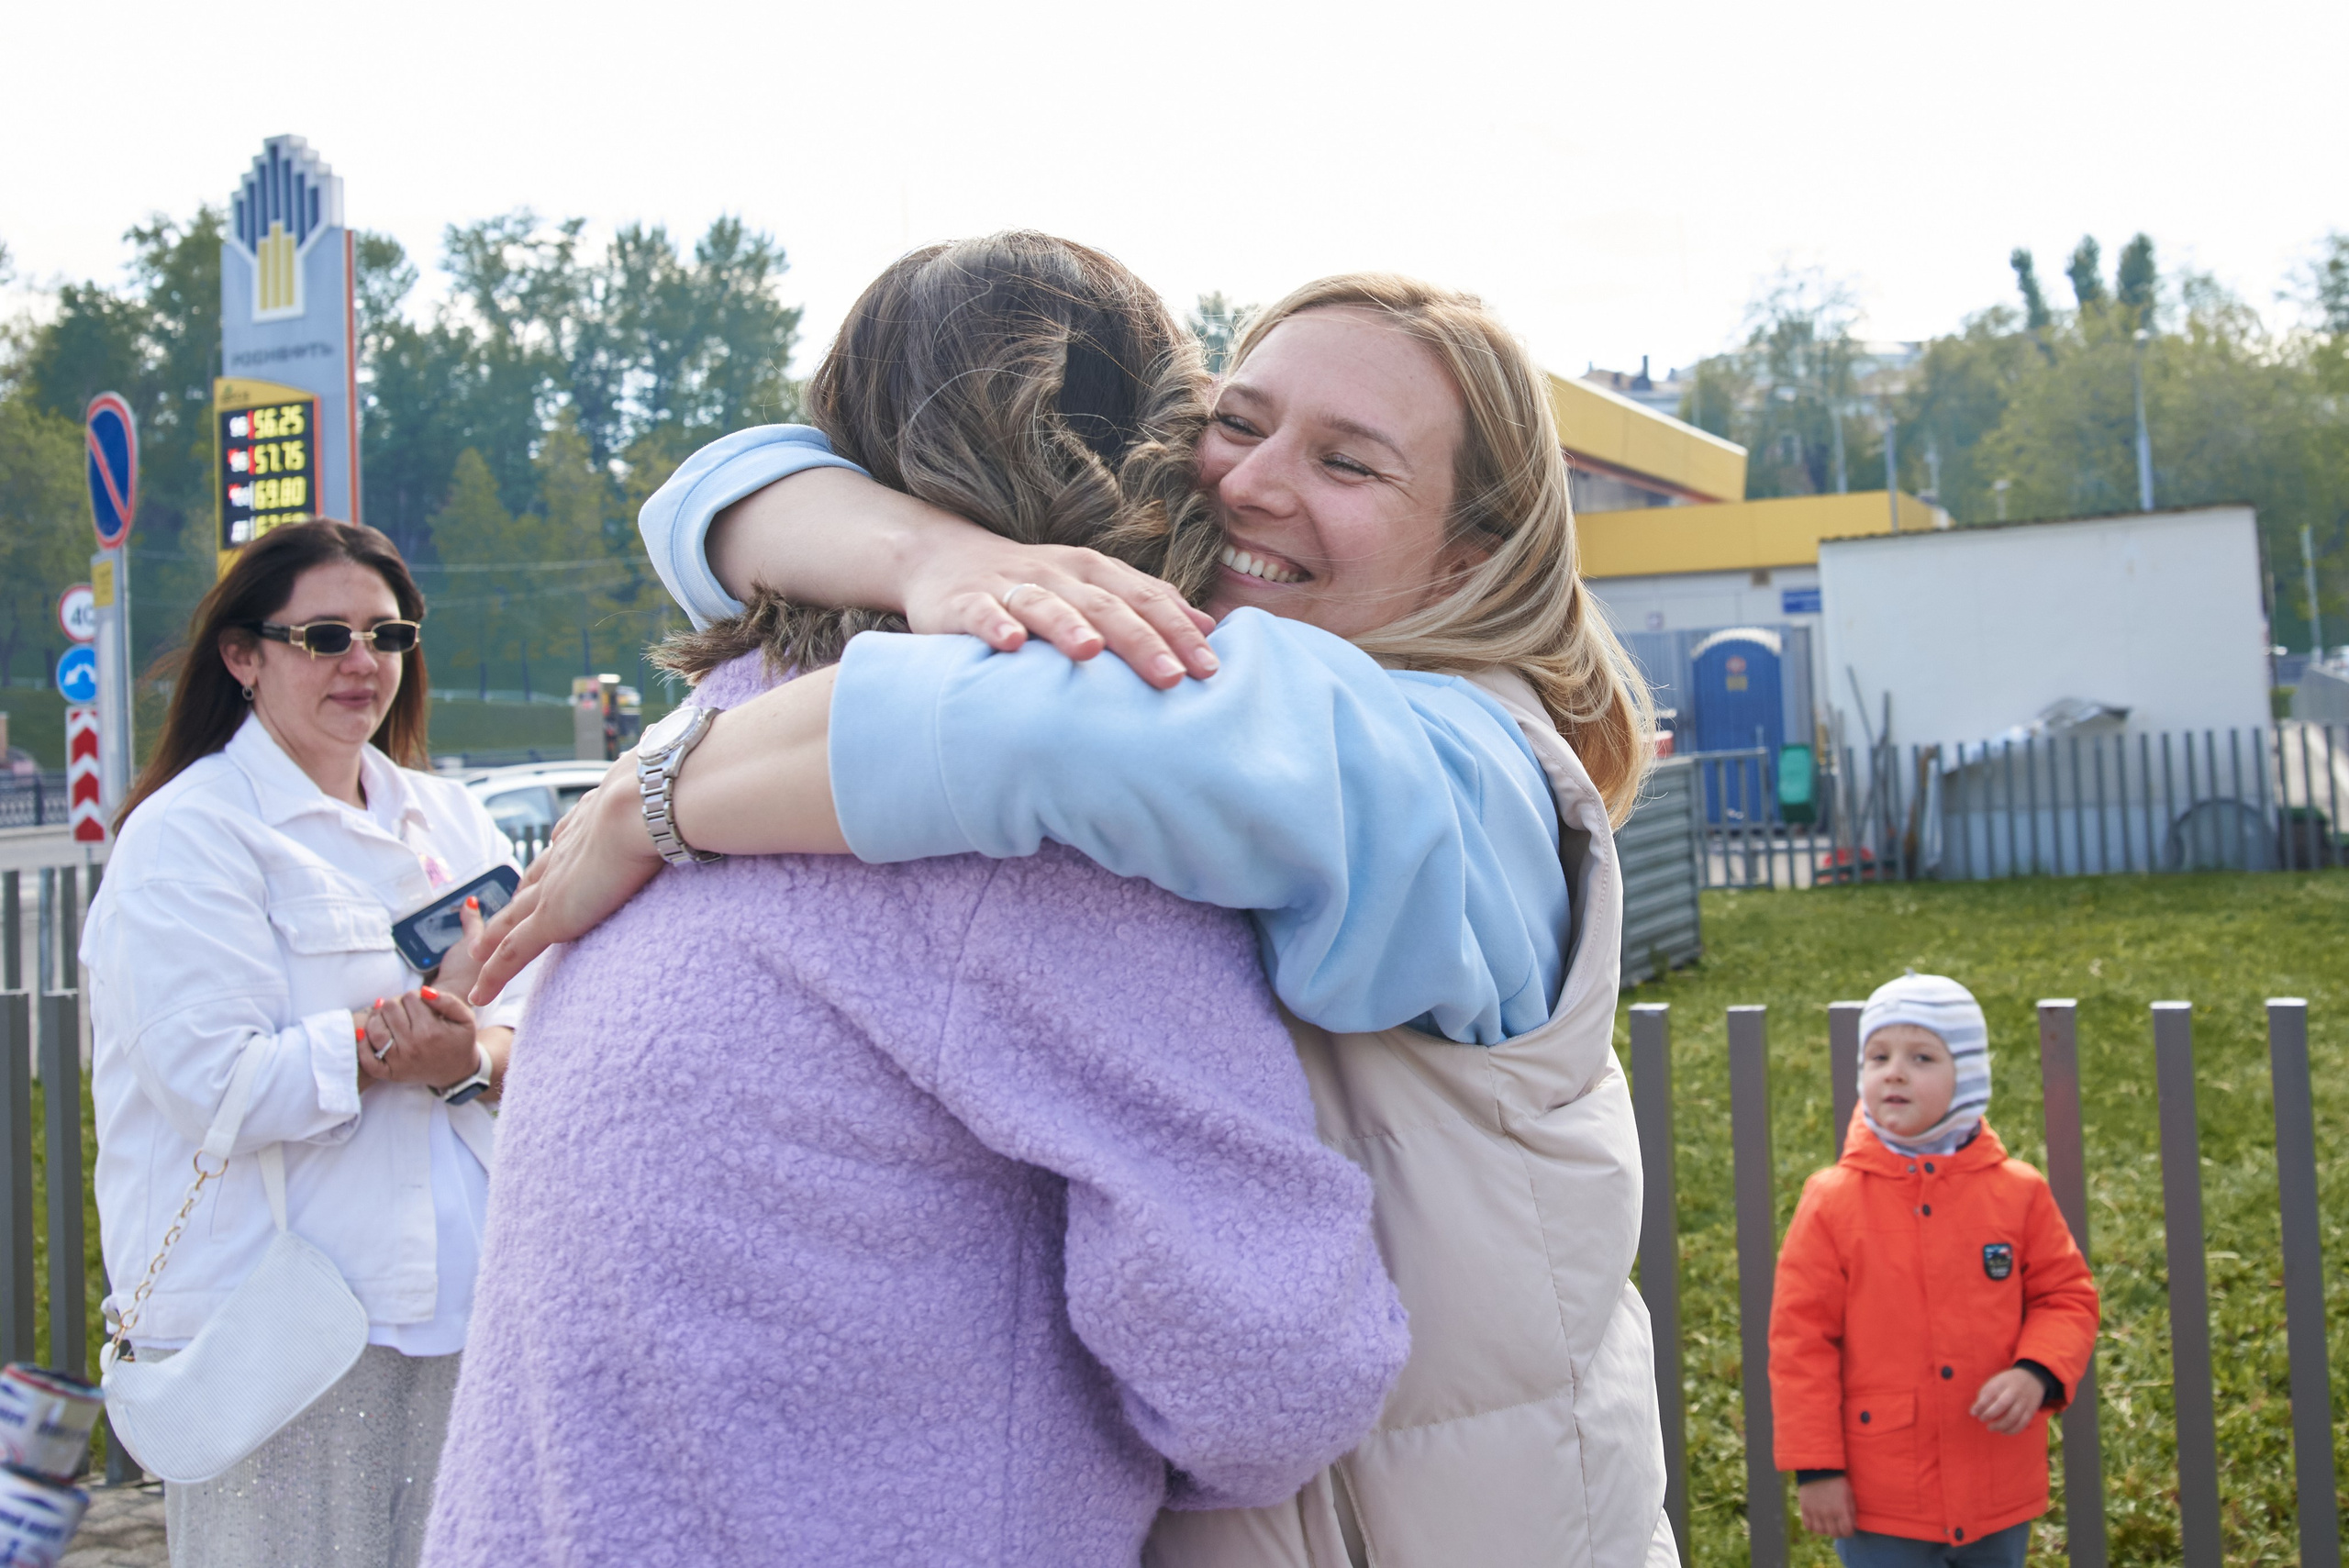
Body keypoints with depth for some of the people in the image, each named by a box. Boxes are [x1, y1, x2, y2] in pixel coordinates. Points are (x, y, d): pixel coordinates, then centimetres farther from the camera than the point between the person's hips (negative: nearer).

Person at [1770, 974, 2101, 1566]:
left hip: (1999, 1491, 2)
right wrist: (1815, 1466, -7)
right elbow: (1800, 1339, -6)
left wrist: (2037, 1374, -16)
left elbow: (2066, 1296, 5)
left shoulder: (2017, 1192, -3)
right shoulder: (1832, 1201, -9)